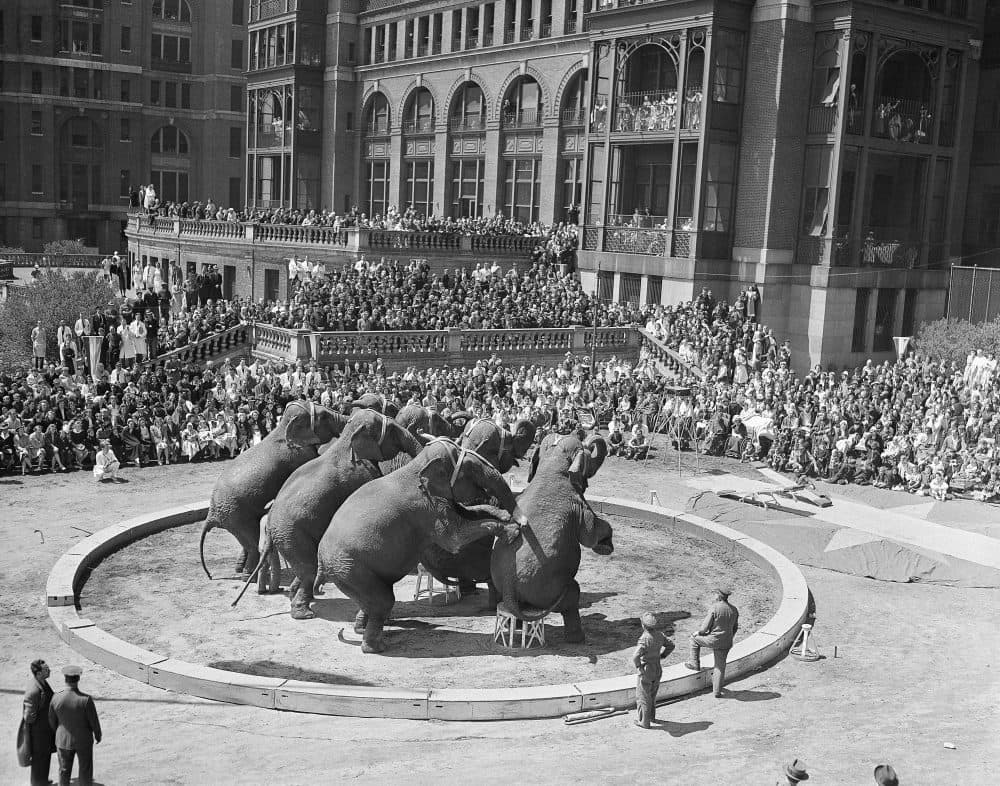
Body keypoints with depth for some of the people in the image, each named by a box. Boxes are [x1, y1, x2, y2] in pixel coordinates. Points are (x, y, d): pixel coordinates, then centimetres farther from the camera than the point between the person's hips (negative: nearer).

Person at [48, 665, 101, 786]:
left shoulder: (56, 698, -19)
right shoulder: (86, 699, -27)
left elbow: (52, 720, -3)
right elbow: (94, 721, -16)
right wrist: (98, 735, 4)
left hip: (63, 740, 2)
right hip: (83, 740, -2)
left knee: (64, 770, 21)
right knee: (85, 770, 17)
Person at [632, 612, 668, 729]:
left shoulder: (644, 639, -28)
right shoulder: (659, 635, -6)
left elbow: (636, 657, -38)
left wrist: (638, 666, -19)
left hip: (645, 672, -7)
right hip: (657, 670, 7)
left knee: (643, 697, 10)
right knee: (652, 694, 26)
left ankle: (644, 722, 19)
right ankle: (651, 716, 41)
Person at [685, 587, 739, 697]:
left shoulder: (714, 608, -17)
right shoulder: (734, 610, 2)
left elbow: (705, 627, -15)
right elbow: (735, 628, 13)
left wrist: (698, 632, 6)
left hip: (713, 640, -5)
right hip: (726, 644, 5)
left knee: (694, 638, 22)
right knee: (720, 667, 15)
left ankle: (695, 664, 27)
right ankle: (717, 691, 18)